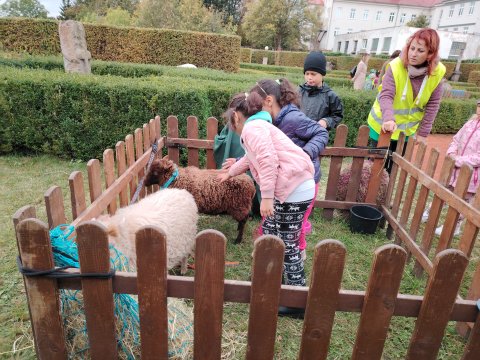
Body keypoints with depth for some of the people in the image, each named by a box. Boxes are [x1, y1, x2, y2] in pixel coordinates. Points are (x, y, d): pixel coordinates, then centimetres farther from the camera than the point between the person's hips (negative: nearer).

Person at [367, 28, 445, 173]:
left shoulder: (437, 72, -12)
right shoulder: (396, 66, -21)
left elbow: (433, 104, -6)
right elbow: (386, 96, -29)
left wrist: (422, 133, -9)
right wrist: (388, 119, -47)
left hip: (408, 129, 3)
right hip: (384, 125, -3)